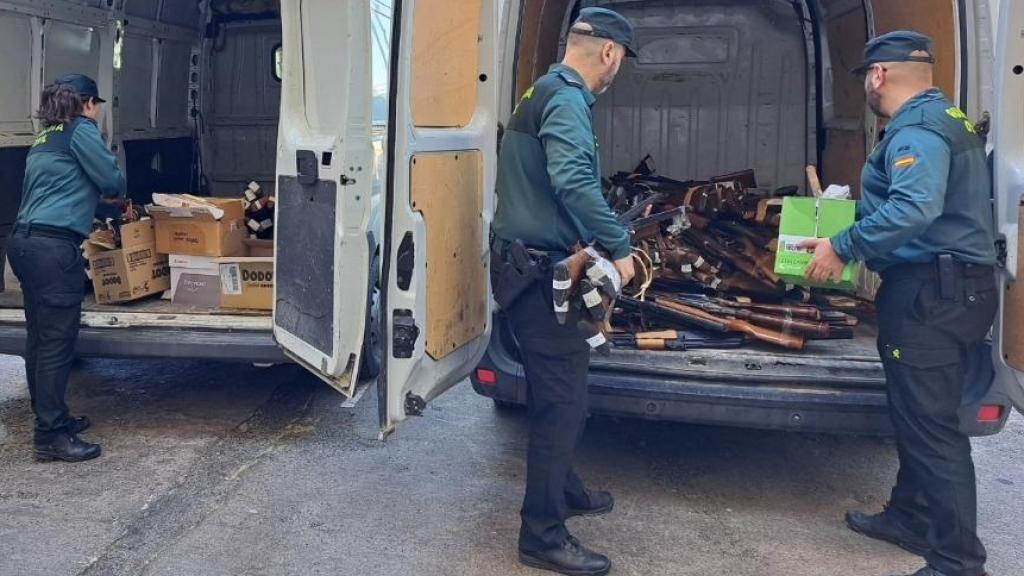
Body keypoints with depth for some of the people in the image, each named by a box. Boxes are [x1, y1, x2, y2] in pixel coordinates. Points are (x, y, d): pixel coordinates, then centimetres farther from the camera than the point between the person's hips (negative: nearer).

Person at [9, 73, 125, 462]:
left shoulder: (45, 139, 23)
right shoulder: (80, 130, -1)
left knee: (40, 339, 15)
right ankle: (51, 436, -4)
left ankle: (51, 418, 26)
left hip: (25, 242, 9)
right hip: (54, 247, -9)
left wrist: (97, 192, 27)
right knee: (58, 342, -7)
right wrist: (116, 192, 18)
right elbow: (112, 181, -3)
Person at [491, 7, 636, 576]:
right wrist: (619, 247, -22)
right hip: (541, 272, -11)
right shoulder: (567, 99, -15)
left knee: (558, 390, 22)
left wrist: (601, 242, 28)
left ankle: (563, 490, 38)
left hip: (526, 266, 11)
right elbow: (575, 182, -31)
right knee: (562, 398, -5)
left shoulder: (544, 92, 18)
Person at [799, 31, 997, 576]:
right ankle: (910, 517, 33)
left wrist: (843, 247, -25)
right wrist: (856, 230, 30)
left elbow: (915, 209, -32)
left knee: (931, 423, -7)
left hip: (935, 292, -11)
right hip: (950, 287, 11)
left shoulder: (916, 130, -16)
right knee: (917, 413, 20)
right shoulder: (941, 119, 19)